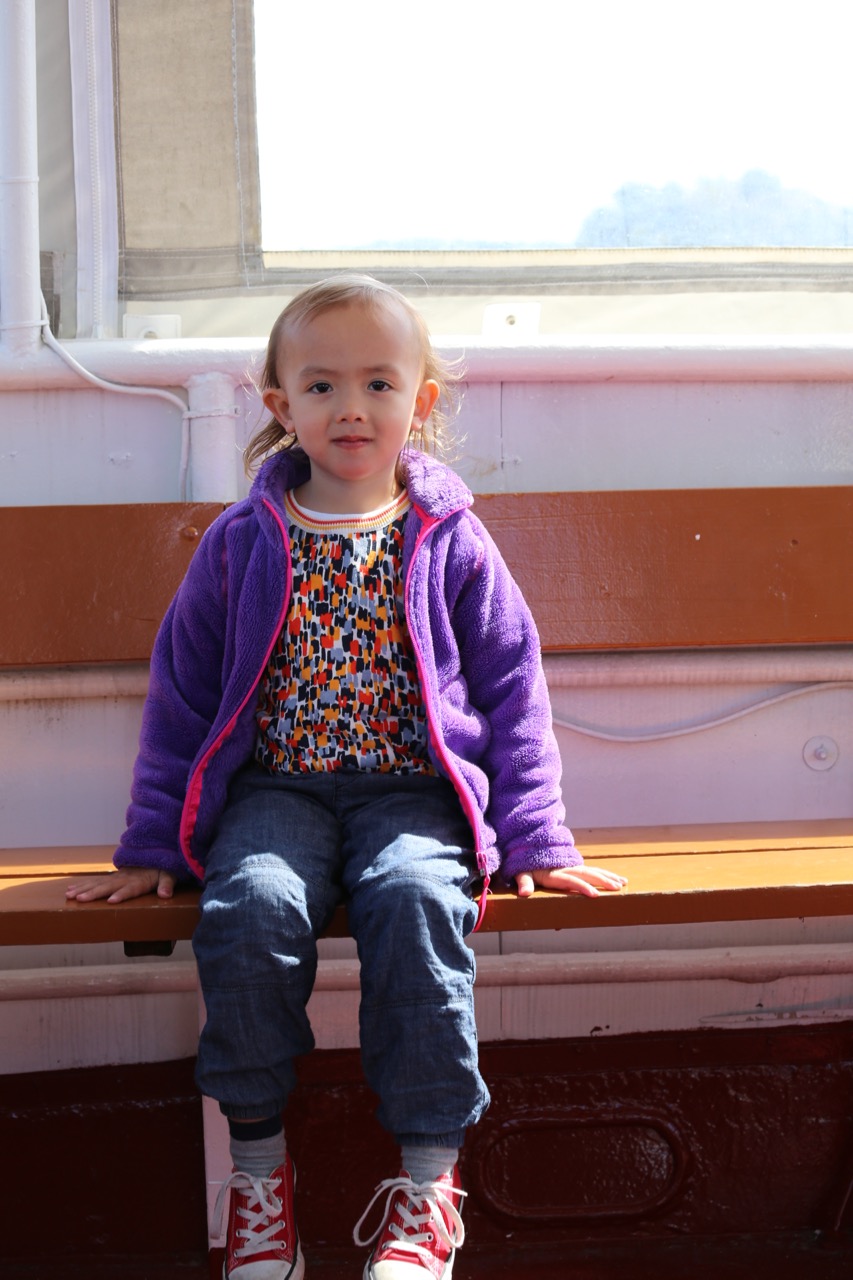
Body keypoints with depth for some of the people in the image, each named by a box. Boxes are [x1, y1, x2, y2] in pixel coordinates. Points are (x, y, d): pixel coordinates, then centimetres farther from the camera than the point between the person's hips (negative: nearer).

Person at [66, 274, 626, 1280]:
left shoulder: (451, 542, 7)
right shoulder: (240, 543, 8)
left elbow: (512, 688, 10)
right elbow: (181, 689, 13)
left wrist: (534, 835, 1)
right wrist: (154, 844, 9)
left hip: (412, 790, -1)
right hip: (275, 789, 1)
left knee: (419, 899, -33)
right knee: (250, 907, -31)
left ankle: (427, 1179, -22)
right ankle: (258, 1167, -13)